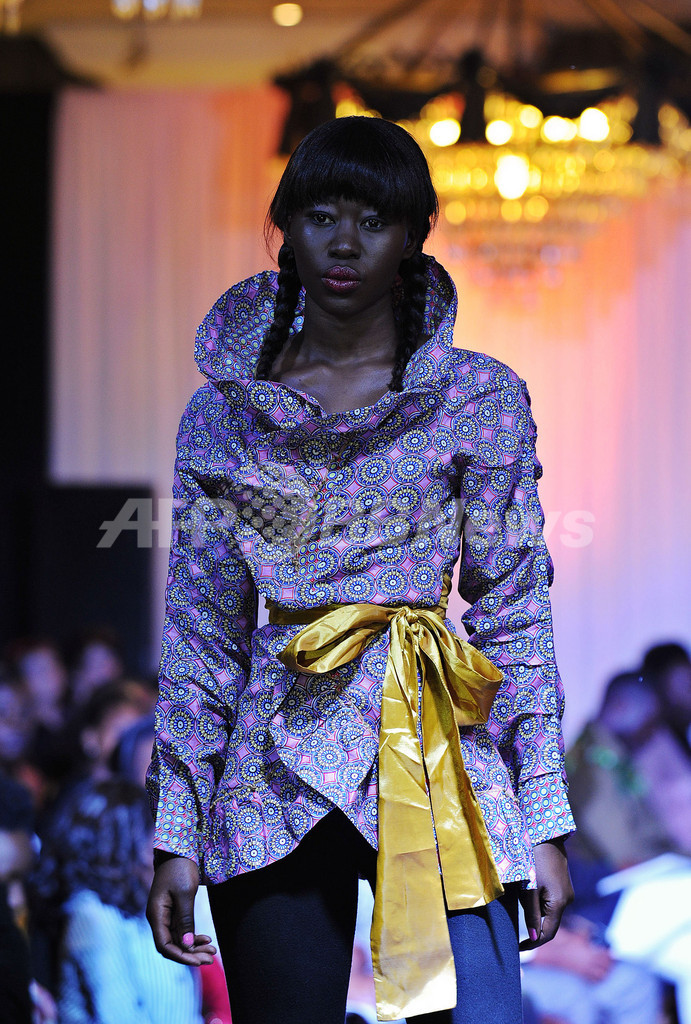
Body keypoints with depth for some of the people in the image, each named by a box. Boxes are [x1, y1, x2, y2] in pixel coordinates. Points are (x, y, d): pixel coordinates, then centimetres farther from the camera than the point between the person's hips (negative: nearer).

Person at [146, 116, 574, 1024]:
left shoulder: (481, 399, 6)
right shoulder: (224, 415, 10)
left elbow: (516, 611, 4)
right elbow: (199, 633, 11)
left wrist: (544, 819, -1)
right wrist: (177, 831, 6)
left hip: (444, 767, -1)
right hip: (280, 773, 2)